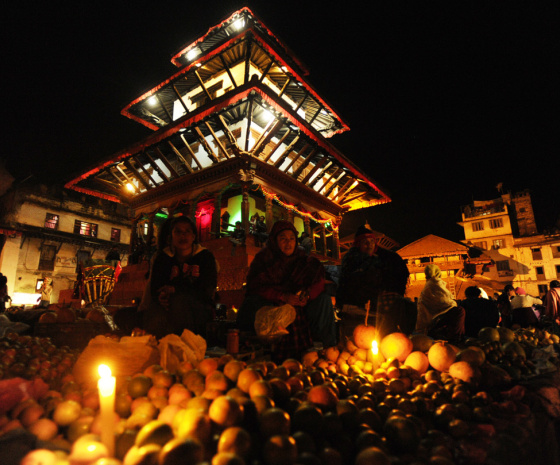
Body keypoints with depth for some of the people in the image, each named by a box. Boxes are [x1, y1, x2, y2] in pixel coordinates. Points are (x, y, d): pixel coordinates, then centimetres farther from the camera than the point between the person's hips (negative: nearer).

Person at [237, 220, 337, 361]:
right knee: (254, 303, -33)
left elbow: (319, 280, -2)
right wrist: (283, 296, -27)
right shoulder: (263, 257, -3)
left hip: (298, 307, 3)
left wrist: (308, 294, -24)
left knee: (323, 299, -15)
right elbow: (255, 286, -15)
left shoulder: (301, 258, 7)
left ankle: (328, 347, -4)